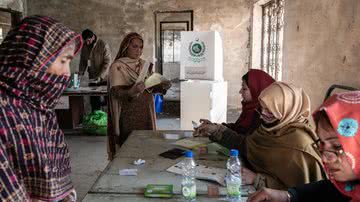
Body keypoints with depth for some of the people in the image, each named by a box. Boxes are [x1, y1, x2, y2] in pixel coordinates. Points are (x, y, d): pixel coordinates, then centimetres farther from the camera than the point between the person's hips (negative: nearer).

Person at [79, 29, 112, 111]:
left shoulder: (103, 45, -15)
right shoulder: (85, 47, 4)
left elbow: (107, 62, -17)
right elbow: (83, 61, 13)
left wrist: (100, 77, -23)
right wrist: (80, 73, -2)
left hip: (104, 79, -5)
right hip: (92, 79, 5)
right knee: (93, 100, 10)